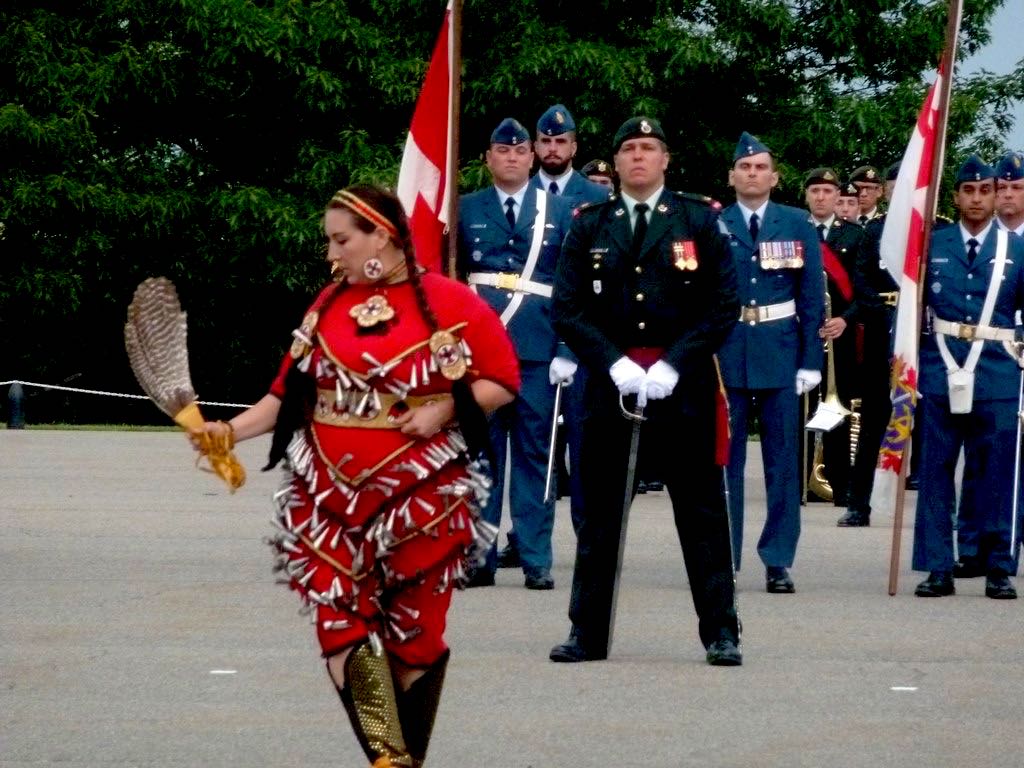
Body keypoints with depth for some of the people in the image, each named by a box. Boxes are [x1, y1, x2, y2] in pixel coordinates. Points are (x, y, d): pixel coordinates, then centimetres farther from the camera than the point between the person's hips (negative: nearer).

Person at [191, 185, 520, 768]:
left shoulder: (448, 303, -5)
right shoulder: (329, 305, 9)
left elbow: (502, 380, -1)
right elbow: (291, 392, 9)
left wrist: (446, 408, -15)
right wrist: (232, 431, -3)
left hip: (420, 502, -3)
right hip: (331, 499, 3)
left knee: (414, 634, 4)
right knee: (341, 624, -8)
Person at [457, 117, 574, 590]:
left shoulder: (559, 211, 8)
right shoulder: (465, 210, 9)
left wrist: (567, 352, -4)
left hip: (538, 350, 0)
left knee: (535, 454, 2)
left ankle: (535, 561, 5)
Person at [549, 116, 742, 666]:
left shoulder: (699, 222, 4)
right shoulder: (589, 226, 8)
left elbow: (724, 306, -1)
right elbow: (567, 309, 4)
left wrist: (673, 365, -11)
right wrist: (615, 363, -10)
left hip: (684, 387, -1)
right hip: (608, 384, 2)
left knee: (702, 513, 0)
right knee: (599, 514, 5)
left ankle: (720, 633, 3)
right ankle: (587, 631, 11)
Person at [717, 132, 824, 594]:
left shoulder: (797, 226, 5)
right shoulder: (712, 227, 4)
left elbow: (812, 297, 4)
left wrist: (811, 360, -2)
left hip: (781, 354, 0)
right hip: (725, 355, 0)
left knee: (783, 460, 2)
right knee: (724, 459, 3)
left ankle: (778, 562, 6)